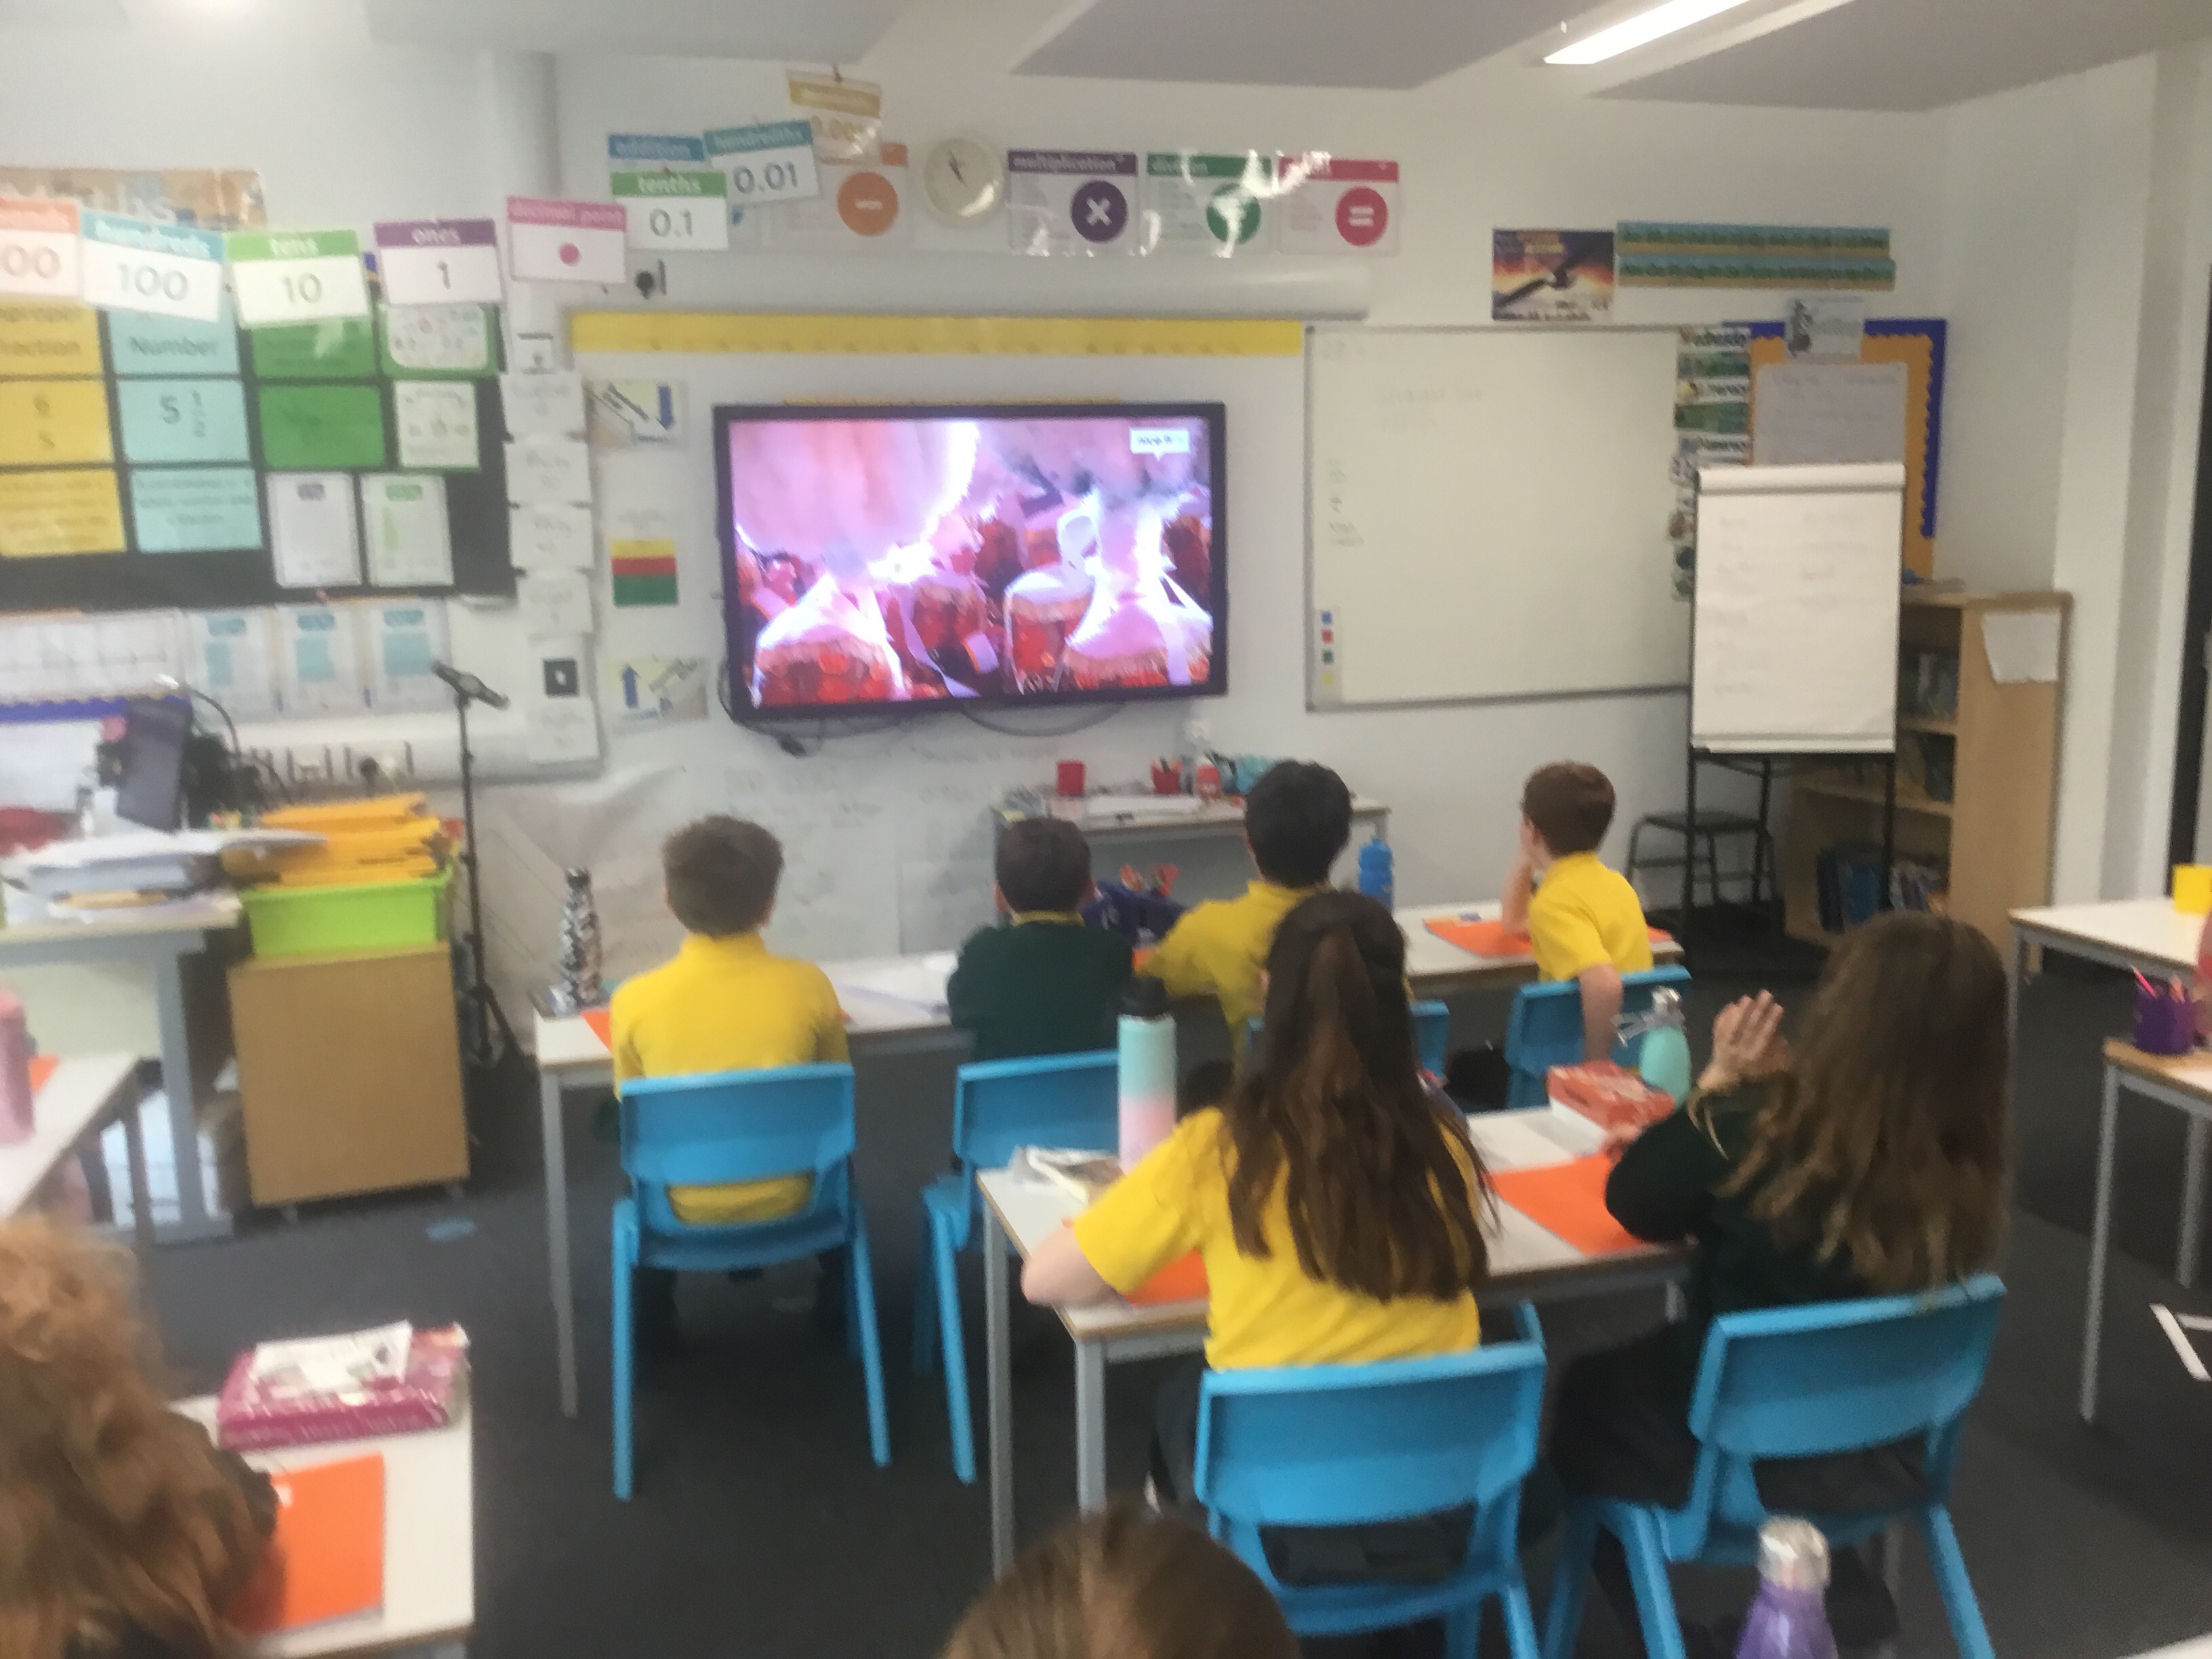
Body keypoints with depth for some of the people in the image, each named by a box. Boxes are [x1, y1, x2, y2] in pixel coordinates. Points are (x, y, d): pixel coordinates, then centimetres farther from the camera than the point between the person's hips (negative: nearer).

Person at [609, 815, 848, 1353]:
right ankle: (838, 1300, 45)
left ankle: (653, 1326, 40)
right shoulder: (808, 985, -16)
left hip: (686, 1208, 0)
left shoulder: (634, 999, -17)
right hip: (787, 1198, 0)